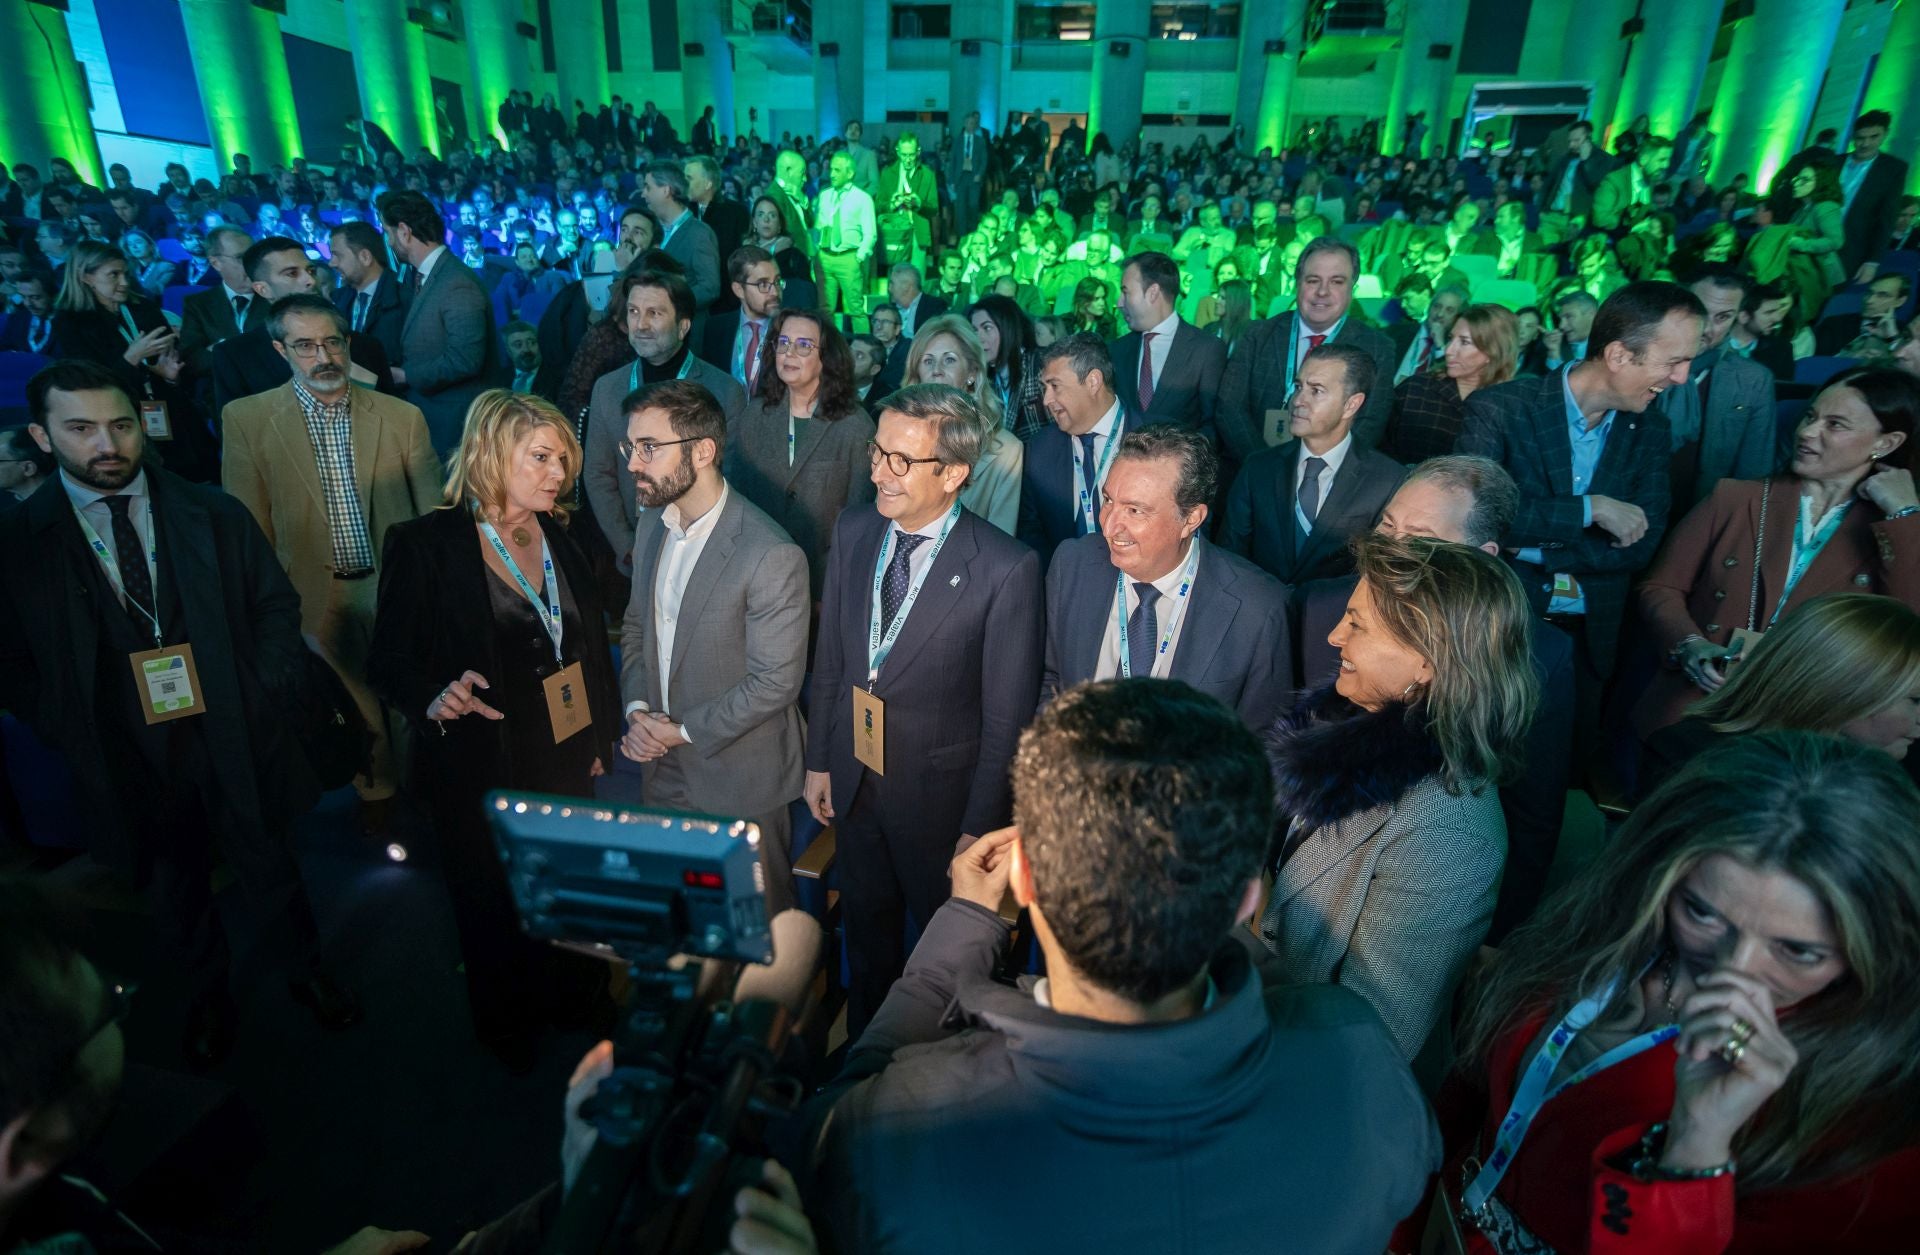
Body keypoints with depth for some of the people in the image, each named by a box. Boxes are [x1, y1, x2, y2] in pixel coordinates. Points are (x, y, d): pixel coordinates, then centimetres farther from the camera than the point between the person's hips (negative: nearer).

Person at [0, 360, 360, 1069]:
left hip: (233, 738, 0)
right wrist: (72, 731, -9)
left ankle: (304, 973, 41)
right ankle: (208, 998, 45)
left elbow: (276, 604, 1)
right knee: (172, 888, 21)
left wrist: (264, 692, -9)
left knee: (269, 869, 17)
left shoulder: (214, 515, -5)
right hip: (127, 761, 0)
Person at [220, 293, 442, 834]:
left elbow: (436, 513, 1)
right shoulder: (246, 420, -3)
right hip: (318, 597, 0)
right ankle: (377, 797, 37)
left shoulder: (402, 416, -2)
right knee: (356, 715, 14)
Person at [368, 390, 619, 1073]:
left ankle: (574, 1003, 46)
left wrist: (601, 737, 10)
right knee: (496, 912, 17)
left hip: (568, 764, 4)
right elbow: (388, 660, -11)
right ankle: (506, 1033, 44)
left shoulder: (563, 539, 1)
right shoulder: (425, 545, -14)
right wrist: (434, 699, -32)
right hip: (481, 774, -4)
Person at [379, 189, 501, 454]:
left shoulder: (458, 286, -19)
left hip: (456, 425, -9)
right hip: (423, 416, 9)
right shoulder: (415, 276, 12)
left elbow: (464, 360, -23)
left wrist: (406, 375, -13)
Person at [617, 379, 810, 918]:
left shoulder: (771, 555, -26)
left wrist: (685, 731, -15)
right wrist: (636, 708, -5)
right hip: (662, 767, 7)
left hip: (739, 777, -6)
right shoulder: (652, 523, 0)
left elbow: (776, 682, -22)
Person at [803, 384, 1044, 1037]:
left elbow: (1007, 714, -17)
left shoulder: (1006, 568, -23)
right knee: (866, 931, 26)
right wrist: (819, 760, 8)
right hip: (853, 780, 5)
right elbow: (830, 656, 4)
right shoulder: (853, 529, -6)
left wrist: (980, 827, -12)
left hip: (940, 792, -5)